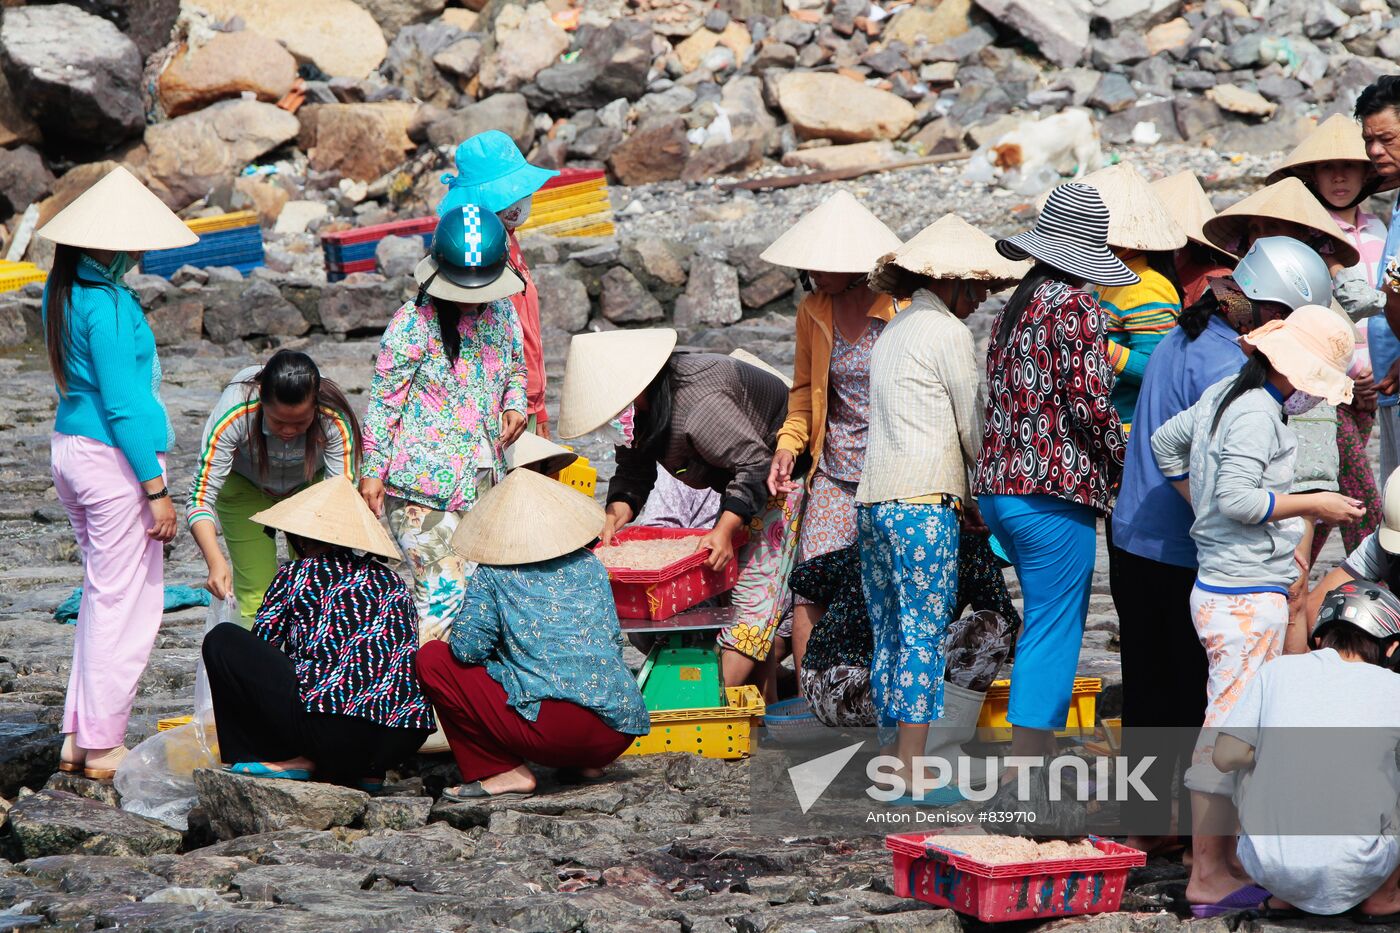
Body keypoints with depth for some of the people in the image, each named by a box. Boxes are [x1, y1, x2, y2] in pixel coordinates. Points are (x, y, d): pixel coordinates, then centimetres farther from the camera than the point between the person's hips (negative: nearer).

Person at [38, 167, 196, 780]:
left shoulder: (63, 290, 8)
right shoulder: (108, 305, -20)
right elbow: (123, 404, -21)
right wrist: (156, 488, -17)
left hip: (69, 448, 9)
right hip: (114, 459, -9)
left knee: (102, 593, 18)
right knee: (126, 603, 0)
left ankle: (76, 737, 19)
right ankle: (103, 748, 4)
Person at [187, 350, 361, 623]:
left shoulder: (335, 421, -35)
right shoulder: (234, 415, -38)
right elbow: (201, 496, -35)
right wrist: (215, 562, -50)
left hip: (310, 485, 1)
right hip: (244, 486, -1)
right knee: (256, 594, -13)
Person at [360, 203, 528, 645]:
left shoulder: (503, 314, 7)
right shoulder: (414, 323, -11)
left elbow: (516, 369, 25)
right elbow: (383, 399, -5)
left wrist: (515, 405, 3)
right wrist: (373, 471, -6)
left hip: (483, 477, 6)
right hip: (424, 486, -6)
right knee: (442, 590, -13)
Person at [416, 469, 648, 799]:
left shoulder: (492, 574, 5)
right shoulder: (590, 565, 17)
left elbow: (467, 648, -3)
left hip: (555, 727, -6)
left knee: (432, 658, 7)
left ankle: (505, 772, -1)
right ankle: (587, 763, 16)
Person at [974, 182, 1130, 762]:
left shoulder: (1014, 307, 15)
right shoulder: (1076, 307, -10)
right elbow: (1089, 401, -17)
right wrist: (1120, 460, 0)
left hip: (1000, 487, 9)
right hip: (1055, 489, -9)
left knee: (1052, 622, 19)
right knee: (1053, 632, -5)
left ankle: (1042, 755, 23)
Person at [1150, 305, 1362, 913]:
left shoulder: (1224, 393, 12)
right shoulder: (1258, 413, -17)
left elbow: (1164, 441, 24)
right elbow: (1239, 497, -23)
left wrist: (1199, 505, 26)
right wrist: (1312, 505, -14)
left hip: (1217, 587, 10)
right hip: (1247, 596, -10)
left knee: (1227, 729, 15)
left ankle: (1214, 861, 20)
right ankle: (1208, 875, -3)